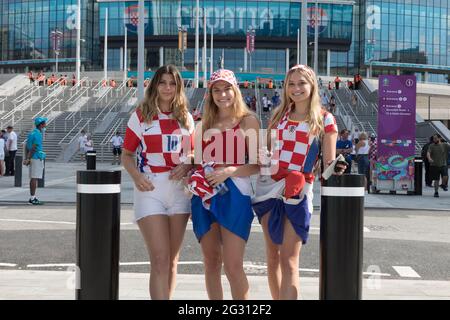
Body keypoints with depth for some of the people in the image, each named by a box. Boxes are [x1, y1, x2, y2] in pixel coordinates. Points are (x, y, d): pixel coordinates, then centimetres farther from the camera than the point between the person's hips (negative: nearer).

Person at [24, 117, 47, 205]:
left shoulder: (32, 133, 15)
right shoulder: (38, 134, -14)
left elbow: (26, 147, 14)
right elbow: (33, 148, -19)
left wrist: (26, 158, 12)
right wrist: (28, 159, -16)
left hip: (32, 158, 9)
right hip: (37, 158, -9)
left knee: (33, 178, 12)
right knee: (34, 178, -7)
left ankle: (32, 197, 18)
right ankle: (32, 198, -5)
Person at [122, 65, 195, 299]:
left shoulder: (186, 118, 11)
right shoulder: (141, 115, 2)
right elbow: (126, 154, 3)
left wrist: (186, 166, -6)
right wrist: (136, 175, -16)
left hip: (179, 190, 4)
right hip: (150, 190, -4)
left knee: (172, 261, 11)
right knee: (160, 260, -11)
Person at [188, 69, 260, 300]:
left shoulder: (248, 121, 2)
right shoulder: (205, 124, 16)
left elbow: (257, 165, -5)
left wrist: (228, 171, -17)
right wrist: (190, 170, 7)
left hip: (234, 194, -5)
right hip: (205, 195, 5)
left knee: (233, 265, -10)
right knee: (211, 262, 9)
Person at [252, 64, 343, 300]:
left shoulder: (325, 120, 1)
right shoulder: (279, 115, 13)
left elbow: (329, 162, -2)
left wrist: (335, 168, -23)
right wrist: (262, 155, -1)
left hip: (297, 192, -4)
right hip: (268, 187, 4)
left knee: (288, 260, -8)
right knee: (272, 256, 9)